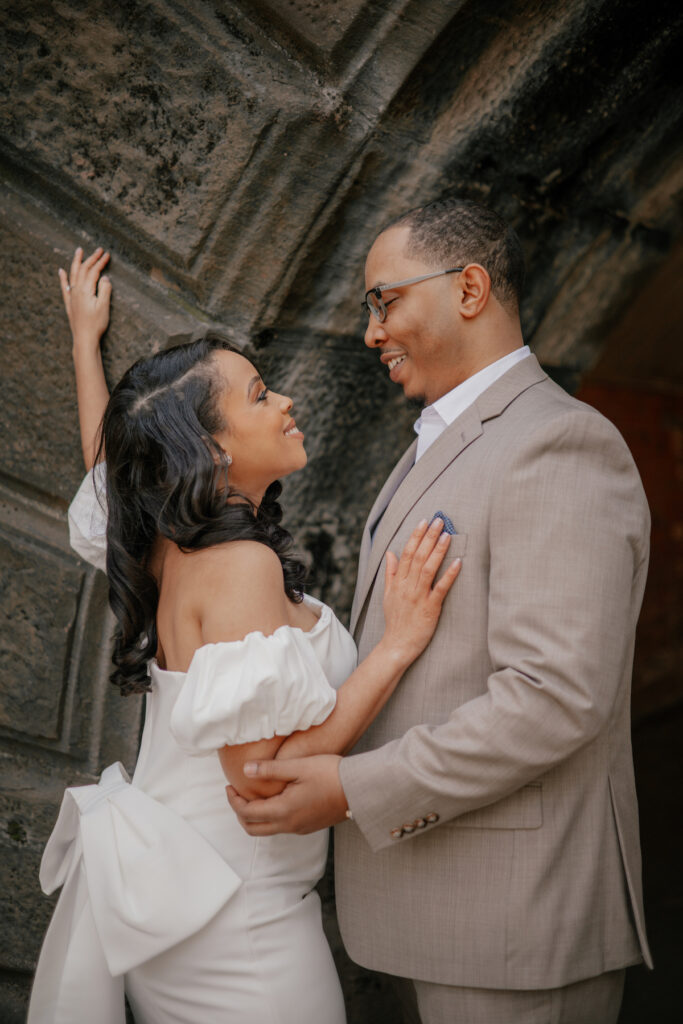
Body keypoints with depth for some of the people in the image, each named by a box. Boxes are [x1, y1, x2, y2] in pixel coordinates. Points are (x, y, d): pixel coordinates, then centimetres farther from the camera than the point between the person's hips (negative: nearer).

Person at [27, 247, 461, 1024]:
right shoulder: (243, 565, -24)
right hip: (235, 922, -9)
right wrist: (398, 644, -26)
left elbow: (108, 459, 23)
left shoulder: (168, 546, 1)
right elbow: (263, 776, -27)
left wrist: (86, 336, 35)